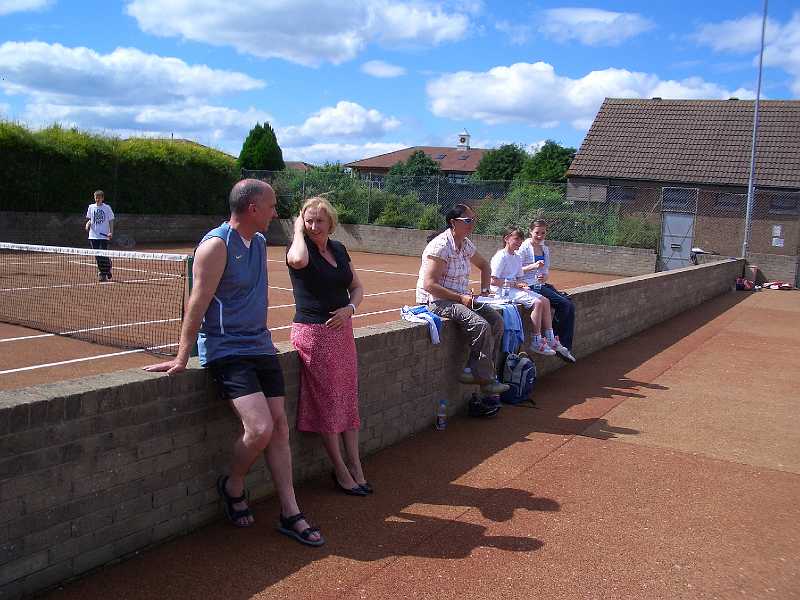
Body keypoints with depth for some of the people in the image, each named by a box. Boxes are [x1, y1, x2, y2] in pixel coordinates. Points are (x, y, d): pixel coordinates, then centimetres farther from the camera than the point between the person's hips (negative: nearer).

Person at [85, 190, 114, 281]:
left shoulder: (107, 208, -1)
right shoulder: (91, 207, 8)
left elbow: (111, 221, 2)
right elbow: (89, 219, 17)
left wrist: (111, 232, -8)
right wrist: (88, 223, -6)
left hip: (104, 236, -3)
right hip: (93, 235, 3)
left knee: (103, 255, -9)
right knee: (97, 256, 7)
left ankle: (104, 274, 3)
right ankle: (101, 272, 18)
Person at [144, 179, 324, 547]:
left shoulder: (259, 241, 11)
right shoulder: (217, 245, -13)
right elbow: (197, 303, -15)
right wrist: (181, 358, -14)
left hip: (260, 347, 8)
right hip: (226, 350, -8)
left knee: (279, 426, 4)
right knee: (260, 428, -19)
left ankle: (290, 515, 13)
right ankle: (233, 486, 12)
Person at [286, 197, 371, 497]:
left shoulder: (339, 249, 10)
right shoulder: (299, 248, -9)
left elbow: (357, 287, 16)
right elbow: (298, 260, -36)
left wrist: (349, 308, -5)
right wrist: (298, 230, -16)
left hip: (342, 331, 6)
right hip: (314, 334, -6)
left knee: (349, 400, 10)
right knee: (328, 403, 1)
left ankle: (355, 466, 20)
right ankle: (341, 472, 13)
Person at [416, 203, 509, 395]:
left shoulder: (466, 244, 8)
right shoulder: (440, 246, -18)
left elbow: (484, 265, 28)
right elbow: (429, 285, -24)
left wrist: (484, 290, 13)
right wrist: (460, 298, -24)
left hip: (462, 298, 9)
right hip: (436, 301, -9)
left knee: (496, 320, -6)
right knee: (481, 325, -25)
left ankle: (474, 371, -5)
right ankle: (486, 379, -13)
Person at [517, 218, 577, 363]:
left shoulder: (545, 249, 14)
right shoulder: (524, 248, -7)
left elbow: (547, 270, 17)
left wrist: (545, 276, -6)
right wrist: (533, 266, -25)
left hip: (542, 284, 7)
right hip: (530, 286, -7)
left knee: (570, 306, -10)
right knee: (563, 304, -20)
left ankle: (566, 347, -8)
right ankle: (555, 339, -5)